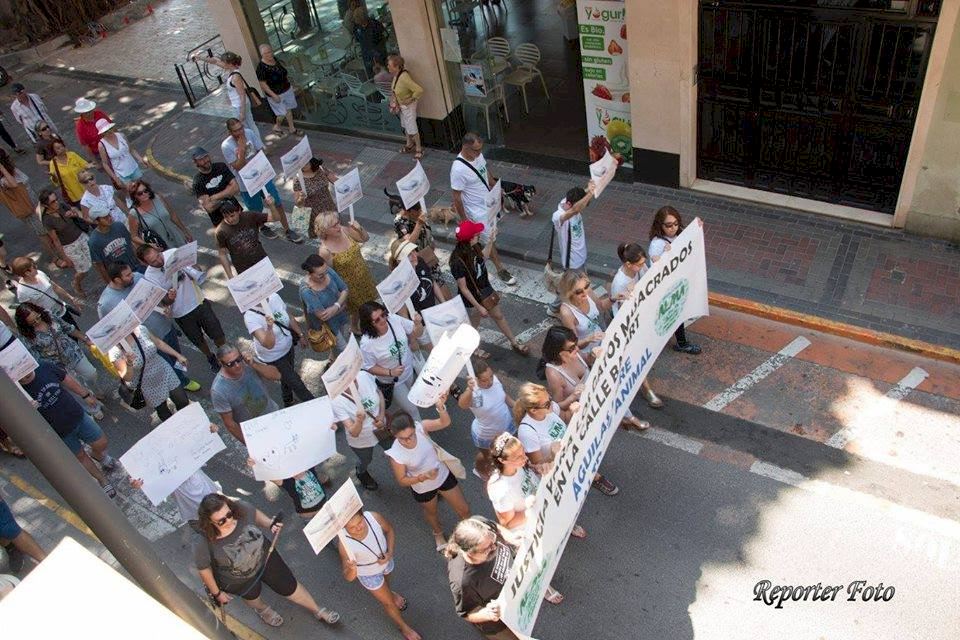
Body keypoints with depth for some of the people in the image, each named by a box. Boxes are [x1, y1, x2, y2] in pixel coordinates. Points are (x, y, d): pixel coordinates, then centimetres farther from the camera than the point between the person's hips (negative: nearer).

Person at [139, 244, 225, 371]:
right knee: (199, 341, 20)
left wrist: (194, 268, -25)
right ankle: (211, 358, 50)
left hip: (198, 302, 1)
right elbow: (164, 302, -11)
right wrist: (169, 298, -33)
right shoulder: (149, 277, -18)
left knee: (218, 334, 12)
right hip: (182, 314, -1)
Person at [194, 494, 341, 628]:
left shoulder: (241, 508, -33)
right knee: (252, 595, 30)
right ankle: (262, 609, 68)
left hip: (264, 556, 2)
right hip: (238, 580, -2)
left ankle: (317, 611, 46)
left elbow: (255, 514, -7)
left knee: (289, 586, 19)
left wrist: (270, 524, -24)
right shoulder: (205, 544, -38)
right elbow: (204, 569, -18)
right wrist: (217, 593, -5)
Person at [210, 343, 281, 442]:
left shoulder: (248, 363, -20)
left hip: (273, 413, 4)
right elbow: (229, 423, -20)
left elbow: (276, 376, -19)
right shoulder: (218, 390, -29)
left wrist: (255, 365, -33)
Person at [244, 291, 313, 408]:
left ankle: (288, 404, 56)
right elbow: (269, 344, -41)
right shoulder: (250, 316, -35)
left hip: (288, 346, 6)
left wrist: (300, 334, 10)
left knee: (287, 378, 29)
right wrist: (269, 327, -58)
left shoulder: (274, 297, -18)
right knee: (295, 382, 9)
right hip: (273, 357, -6)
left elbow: (289, 317, 1)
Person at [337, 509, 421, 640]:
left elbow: (389, 530, -10)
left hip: (386, 562, 2)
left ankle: (388, 592, 72)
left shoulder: (374, 517, -33)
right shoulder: (344, 543, -40)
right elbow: (349, 578, -32)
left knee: (386, 582, 36)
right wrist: (351, 569, -54)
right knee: (388, 603, 19)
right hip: (368, 574, -2)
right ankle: (404, 627, 48)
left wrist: (390, 553, -23)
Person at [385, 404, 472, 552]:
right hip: (423, 488, -2)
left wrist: (441, 407, -50)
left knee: (464, 509, 19)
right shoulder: (396, 455, -35)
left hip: (443, 475, 2)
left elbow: (445, 423, -30)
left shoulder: (420, 427, -31)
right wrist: (423, 477, -36)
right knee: (431, 512, 31)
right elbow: (402, 480, -22)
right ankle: (438, 533, 67)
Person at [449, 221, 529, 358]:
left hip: (485, 290, 7)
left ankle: (514, 343, 45)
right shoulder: (458, 262, -38)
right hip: (472, 298, -7)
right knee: (473, 324, 21)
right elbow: (463, 288, -27)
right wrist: (479, 307, -22)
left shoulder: (475, 247, -16)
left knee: (499, 316, 24)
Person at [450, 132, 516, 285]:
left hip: (488, 202, 7)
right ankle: (500, 269, 24)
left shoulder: (478, 154, -12)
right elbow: (457, 197, -25)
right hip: (477, 210, -7)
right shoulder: (458, 169, -35)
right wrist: (463, 219, -17)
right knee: (489, 239, 7)